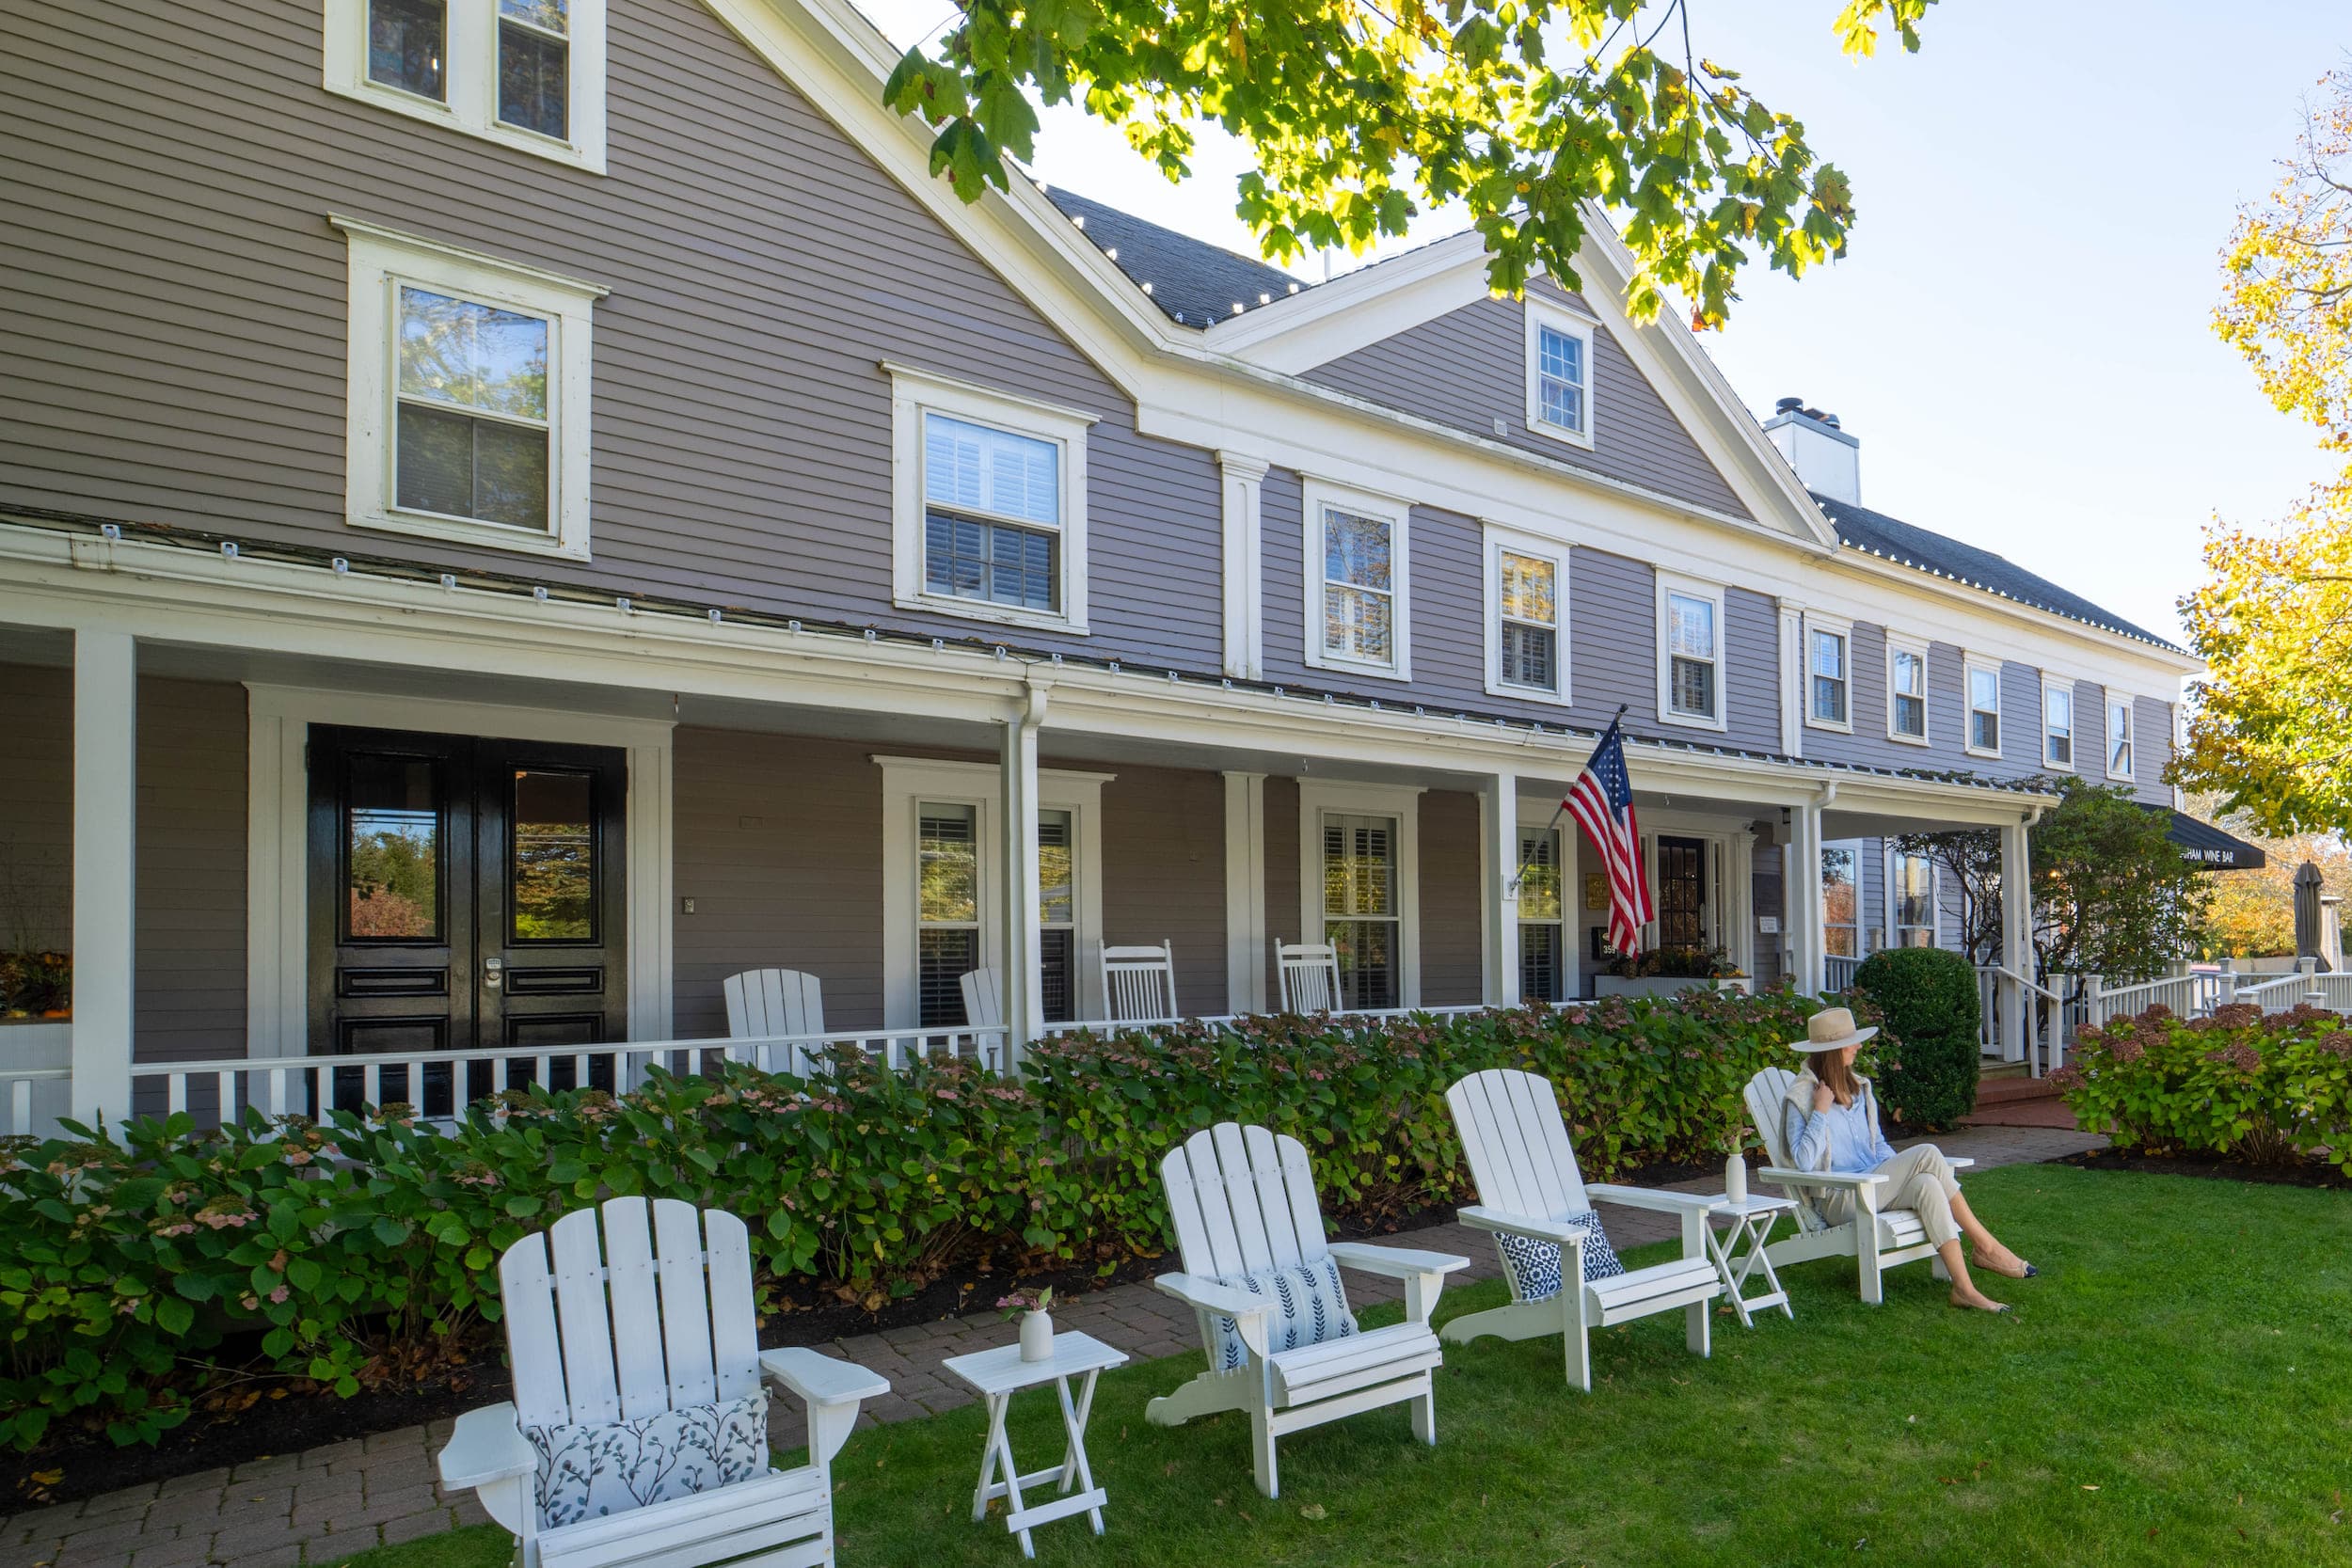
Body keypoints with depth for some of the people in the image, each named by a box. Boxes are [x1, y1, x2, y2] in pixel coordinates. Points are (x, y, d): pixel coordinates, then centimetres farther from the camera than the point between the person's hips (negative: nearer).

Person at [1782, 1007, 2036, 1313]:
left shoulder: (1858, 1087, 17)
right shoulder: (1802, 1095, -7)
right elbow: (1804, 1161, -16)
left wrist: (1901, 1170, 5)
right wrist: (1821, 1112, -19)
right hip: (1840, 1200, -7)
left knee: (1926, 1184, -27)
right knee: (1927, 1154, -23)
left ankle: (1964, 1288, -26)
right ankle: (1986, 1247, -16)